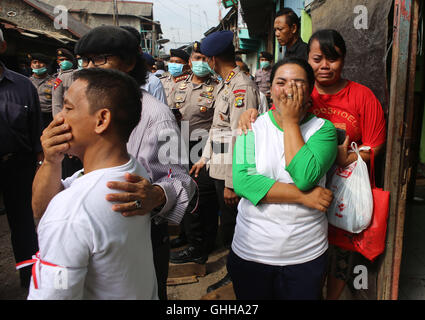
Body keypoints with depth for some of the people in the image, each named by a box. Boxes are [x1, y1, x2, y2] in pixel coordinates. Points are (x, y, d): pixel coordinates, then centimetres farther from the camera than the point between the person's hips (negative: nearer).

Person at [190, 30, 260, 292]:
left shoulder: (242, 87, -17)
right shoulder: (225, 85, 15)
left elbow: (240, 138, -22)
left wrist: (232, 182, -21)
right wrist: (205, 159, 22)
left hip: (232, 172, -10)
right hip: (221, 168, 10)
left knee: (231, 230, 4)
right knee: (228, 224, 20)